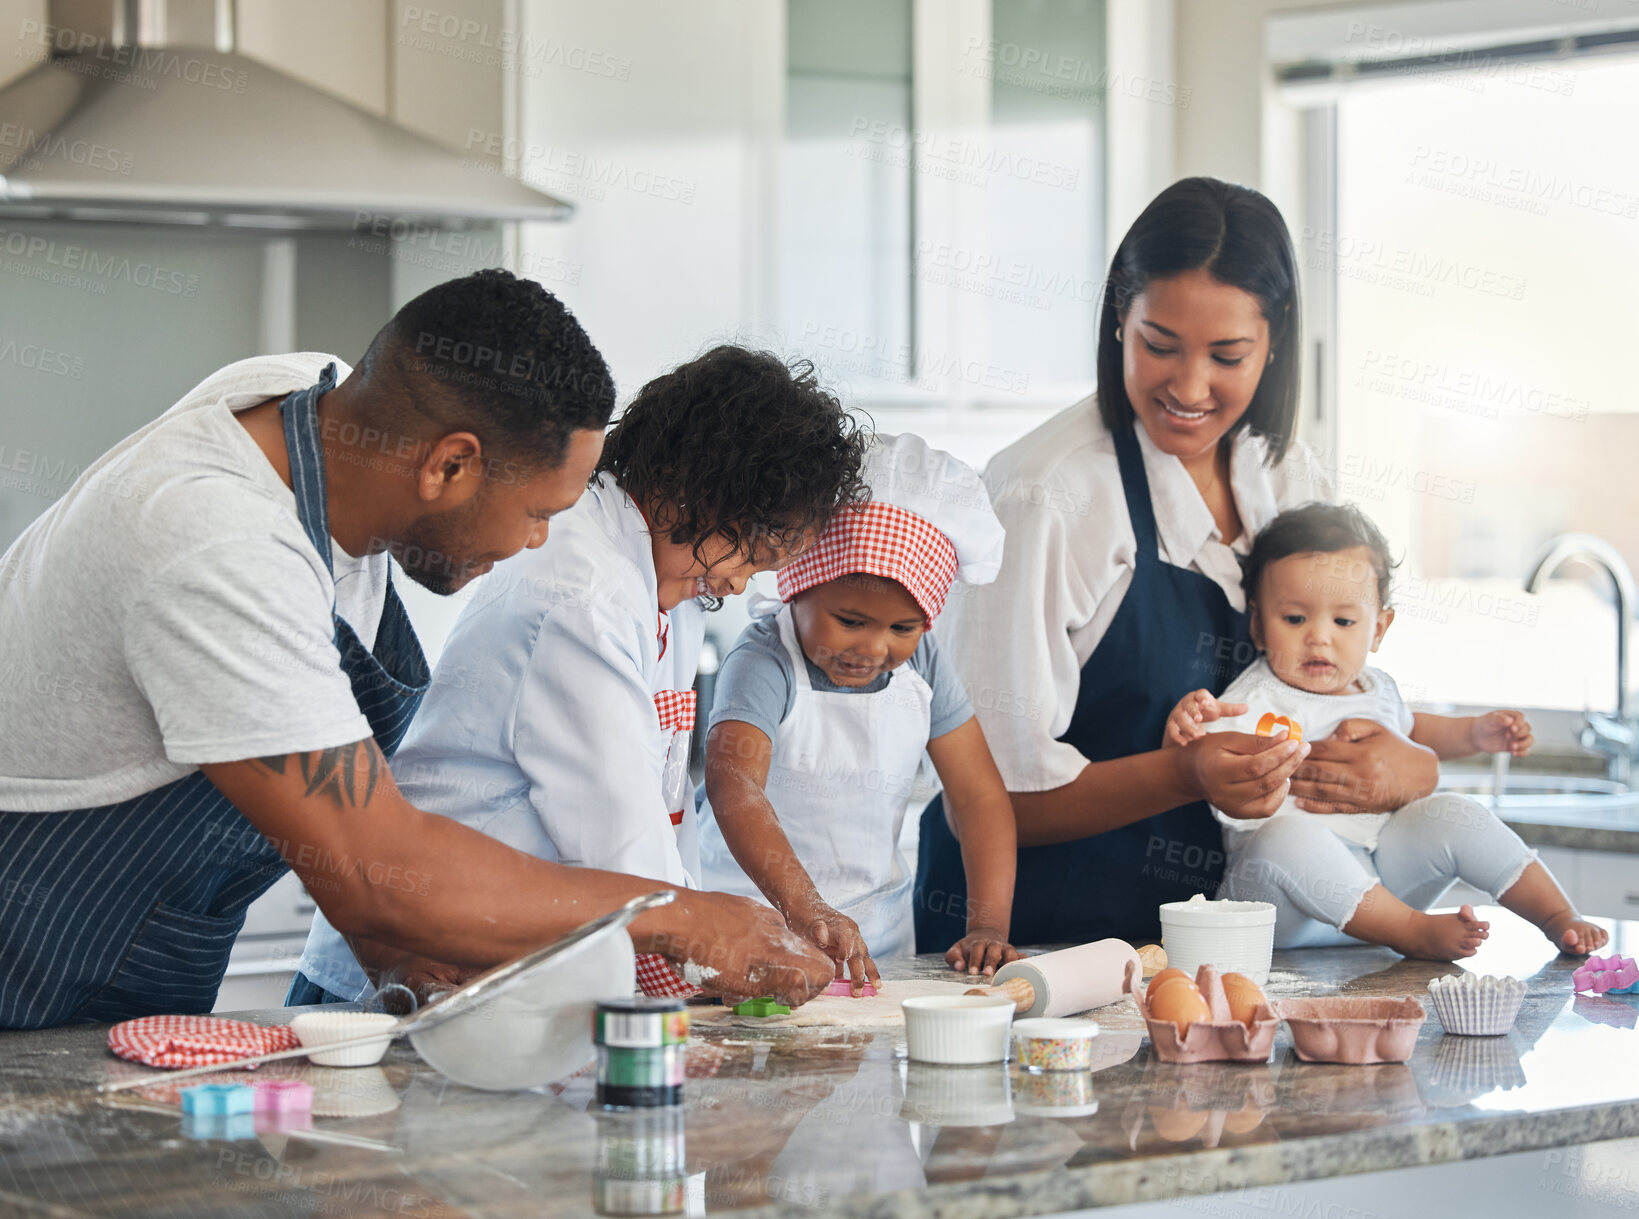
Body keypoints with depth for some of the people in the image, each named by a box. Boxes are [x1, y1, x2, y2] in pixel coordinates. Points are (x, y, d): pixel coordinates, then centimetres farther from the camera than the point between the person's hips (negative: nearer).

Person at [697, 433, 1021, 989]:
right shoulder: (765, 666, -16)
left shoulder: (921, 666, 1)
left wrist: (988, 925, -9)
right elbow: (733, 787, -32)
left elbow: (980, 797, 5)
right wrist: (803, 908, -47)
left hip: (879, 931, 4)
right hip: (758, 923, -4)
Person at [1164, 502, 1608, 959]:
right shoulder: (1256, 703, -10)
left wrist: (1475, 733, 25)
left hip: (1383, 877, 7)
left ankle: (1560, 919, 1)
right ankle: (1413, 932, -35)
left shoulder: (1377, 689, 14)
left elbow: (1404, 729, 39)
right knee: (1283, 835, -36)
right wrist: (1185, 729, -43)